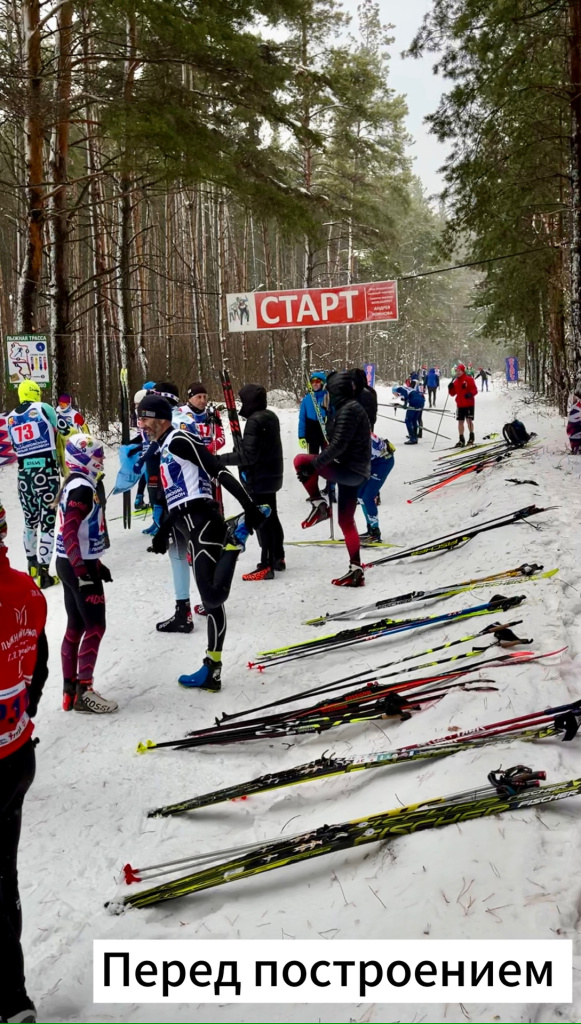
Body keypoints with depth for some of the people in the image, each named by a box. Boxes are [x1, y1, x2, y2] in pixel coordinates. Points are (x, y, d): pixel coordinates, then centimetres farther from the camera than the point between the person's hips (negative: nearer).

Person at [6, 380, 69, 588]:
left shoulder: (10, 418, 11)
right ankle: (43, 571, -7)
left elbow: (15, 447, 15)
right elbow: (62, 430, 5)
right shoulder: (43, 408, -3)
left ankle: (32, 566, 27)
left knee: (30, 521, 17)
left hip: (24, 474, 5)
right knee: (47, 521, -3)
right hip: (46, 471, -5)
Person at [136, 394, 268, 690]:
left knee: (213, 597, -21)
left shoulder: (178, 440, -7)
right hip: (192, 525, 10)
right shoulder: (165, 449, 23)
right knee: (211, 601, 9)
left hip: (201, 524, -10)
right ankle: (212, 671, 14)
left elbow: (219, 472, -17)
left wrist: (250, 507, -24)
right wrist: (163, 531, 32)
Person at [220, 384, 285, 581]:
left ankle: (266, 566, 2)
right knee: (272, 518, 19)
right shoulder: (271, 416, 7)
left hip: (258, 479, -10)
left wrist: (220, 460, -22)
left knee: (262, 522, -3)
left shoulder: (254, 421, -22)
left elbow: (248, 455, -25)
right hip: (271, 475, 10)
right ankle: (278, 558, 30)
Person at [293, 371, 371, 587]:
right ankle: (356, 571, 16)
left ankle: (319, 505, -6)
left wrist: (313, 465, -26)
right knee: (346, 521, 13)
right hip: (355, 472, 10)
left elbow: (338, 445, -24)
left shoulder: (347, 410, -16)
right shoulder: (351, 407, 16)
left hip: (349, 470, -10)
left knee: (301, 461, -14)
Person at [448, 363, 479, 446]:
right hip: (460, 404, 5)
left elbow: (475, 390, -10)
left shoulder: (469, 379, -5)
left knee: (469, 420, -5)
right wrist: (450, 388, -5)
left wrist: (470, 394, -29)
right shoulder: (455, 381, 12)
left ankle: (471, 437, 9)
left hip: (469, 404, -5)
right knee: (460, 421, 4)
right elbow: (453, 394, 14)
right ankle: (461, 440, 9)